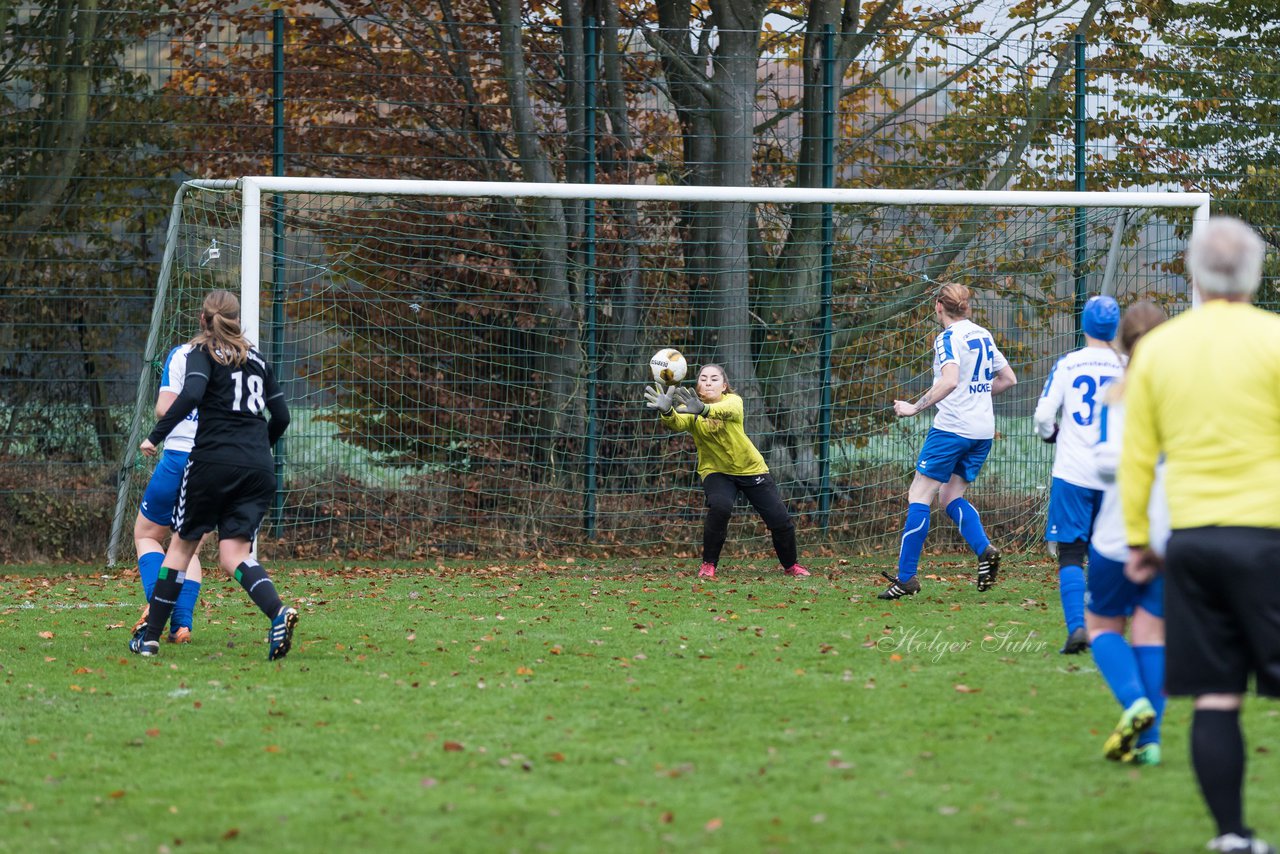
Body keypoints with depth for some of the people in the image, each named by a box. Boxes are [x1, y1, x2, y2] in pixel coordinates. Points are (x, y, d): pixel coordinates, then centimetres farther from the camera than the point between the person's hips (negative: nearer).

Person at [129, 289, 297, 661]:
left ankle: (150, 636, 14)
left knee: (182, 543, 11)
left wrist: (155, 435, -12)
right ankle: (278, 612, -30)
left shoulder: (203, 352, 2)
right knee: (234, 554, -1)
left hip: (213, 461, -4)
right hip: (259, 469, 4)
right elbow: (281, 416, 20)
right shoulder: (256, 358, 18)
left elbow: (191, 395, -18)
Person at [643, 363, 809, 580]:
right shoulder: (691, 410, -14)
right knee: (719, 507, -32)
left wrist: (703, 409, -65)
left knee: (780, 520, 1)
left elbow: (727, 410, -43)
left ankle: (790, 565, 29)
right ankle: (708, 564, -14)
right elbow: (677, 422, -38)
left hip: (751, 468, 1)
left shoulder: (733, 400, -18)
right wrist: (666, 411, -63)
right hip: (716, 471, -1)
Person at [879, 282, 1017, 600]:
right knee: (950, 496, 16)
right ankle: (985, 550, -7)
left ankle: (906, 576, -6)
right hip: (983, 430, 8)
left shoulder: (948, 338, -10)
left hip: (952, 427, -8)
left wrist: (915, 407, -20)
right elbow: (1009, 378, 21)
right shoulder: (983, 335, 14)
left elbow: (950, 381, -26)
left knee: (919, 495, -3)